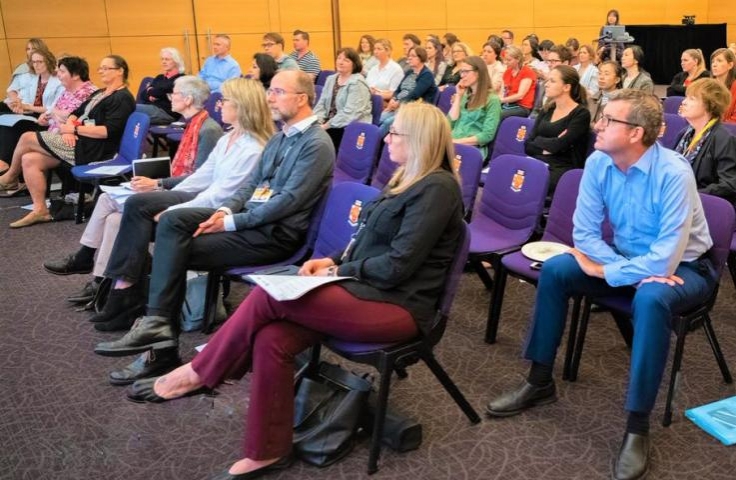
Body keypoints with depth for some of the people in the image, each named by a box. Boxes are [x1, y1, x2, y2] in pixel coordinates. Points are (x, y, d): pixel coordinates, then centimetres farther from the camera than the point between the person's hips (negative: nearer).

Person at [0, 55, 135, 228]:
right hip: (79, 142, 9)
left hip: (90, 150, -9)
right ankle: (40, 210, -3)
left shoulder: (122, 99, -10)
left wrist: (74, 129, -15)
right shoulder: (99, 93, 21)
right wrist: (68, 128, -5)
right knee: (29, 159, -7)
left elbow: (108, 131, -21)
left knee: (27, 138, -8)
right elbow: (76, 113, 18)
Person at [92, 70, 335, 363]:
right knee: (172, 221, -8)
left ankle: (158, 324, -11)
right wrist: (226, 210, -1)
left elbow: (289, 200, -20)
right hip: (249, 217, 9)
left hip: (276, 234, -9)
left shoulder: (317, 144, -12)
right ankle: (157, 322, -12)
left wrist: (231, 222, -18)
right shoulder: (280, 138, 18)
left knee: (177, 249, -19)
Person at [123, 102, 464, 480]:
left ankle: (196, 374, -2)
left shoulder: (437, 188, -14)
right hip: (366, 290, 9)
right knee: (271, 338, -16)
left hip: (397, 307, -8)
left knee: (269, 296, -22)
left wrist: (336, 271, -7)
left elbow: (396, 266, -19)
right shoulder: (407, 179, 16)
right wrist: (334, 261, 3)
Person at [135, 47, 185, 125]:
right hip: (150, 108, 7)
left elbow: (163, 90, -10)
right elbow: (144, 95, 18)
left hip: (167, 113, -7)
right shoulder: (159, 77, 27)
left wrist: (151, 91, 10)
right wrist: (150, 96, -5)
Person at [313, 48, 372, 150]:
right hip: (330, 124, 7)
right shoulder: (331, 79, 15)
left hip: (351, 127, -7)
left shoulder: (357, 83, -11)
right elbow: (321, 104, 12)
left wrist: (326, 126, -21)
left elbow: (349, 113, -20)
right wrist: (317, 122, -8)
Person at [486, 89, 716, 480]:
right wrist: (631, 270, -22)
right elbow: (584, 232, -8)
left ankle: (637, 426, -27)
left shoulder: (673, 173, -29)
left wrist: (602, 270, -22)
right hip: (625, 259, 6)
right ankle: (540, 382, -1)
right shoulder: (598, 163, -12)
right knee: (554, 269, -13)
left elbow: (666, 260, -32)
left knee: (651, 298, -38)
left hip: (682, 268, -5)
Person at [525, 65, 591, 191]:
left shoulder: (581, 114, -3)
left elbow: (558, 145, -15)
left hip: (563, 170, -5)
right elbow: (528, 145, 9)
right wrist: (548, 146, -7)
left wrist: (538, 141, 1)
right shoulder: (547, 110, 17)